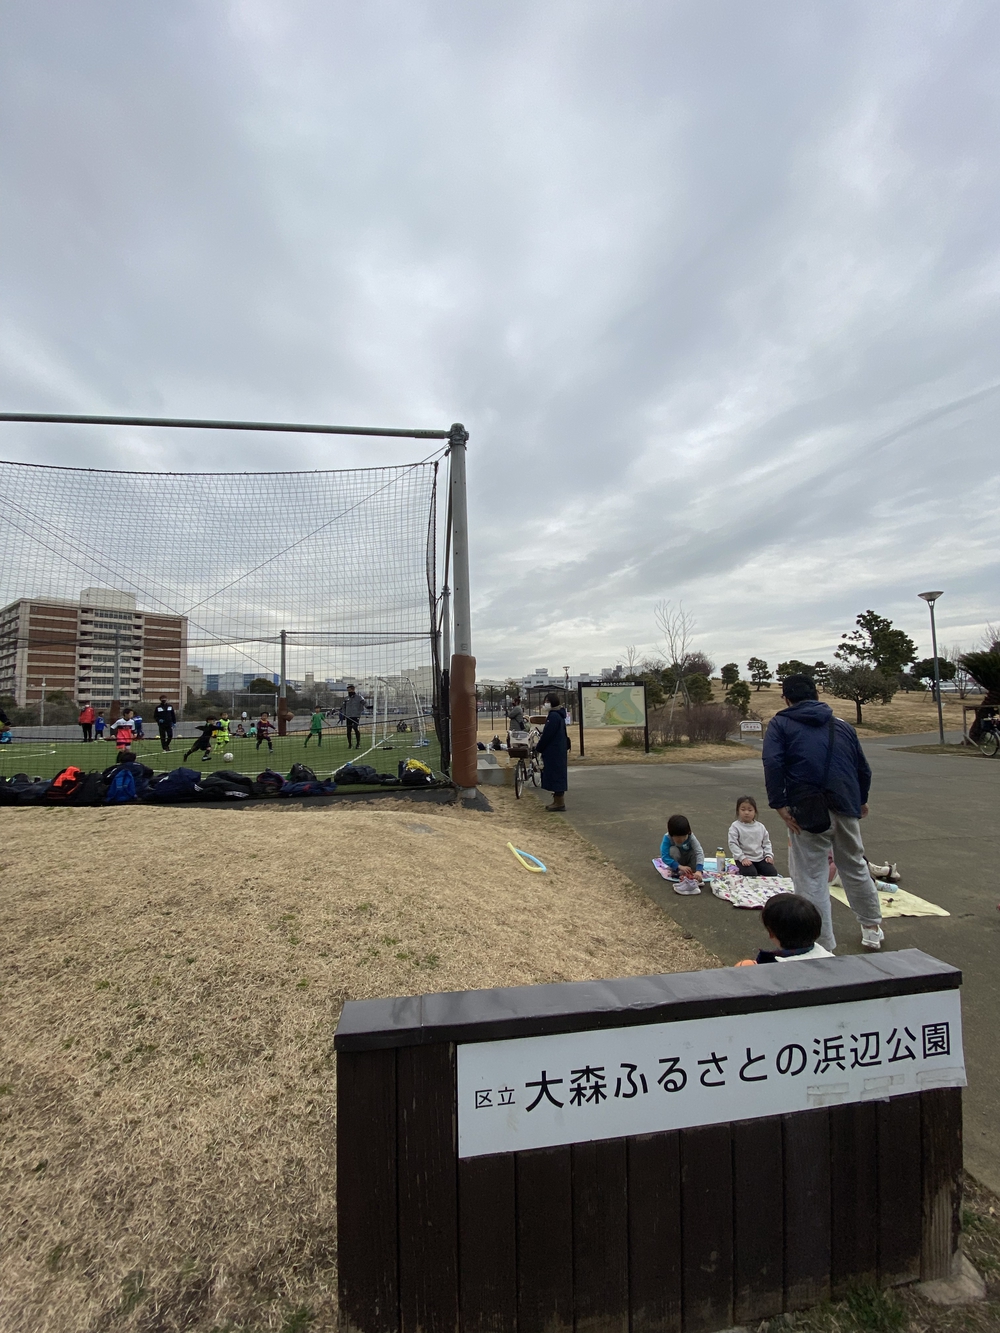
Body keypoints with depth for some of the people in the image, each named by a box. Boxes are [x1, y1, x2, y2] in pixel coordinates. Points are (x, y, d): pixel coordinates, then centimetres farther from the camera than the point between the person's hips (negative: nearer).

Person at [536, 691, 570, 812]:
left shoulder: (554, 716, -18)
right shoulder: (558, 715, 14)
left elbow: (547, 735, -19)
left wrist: (538, 748, -9)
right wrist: (540, 746, 16)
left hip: (554, 752, -10)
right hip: (558, 751, 10)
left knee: (556, 775, -5)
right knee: (557, 775, 14)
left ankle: (560, 803, 1)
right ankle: (557, 801, 21)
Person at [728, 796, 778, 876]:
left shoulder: (760, 826, 7)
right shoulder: (735, 826, -7)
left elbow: (766, 842, 14)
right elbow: (733, 844, -11)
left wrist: (769, 855, 0)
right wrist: (742, 858, -18)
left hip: (760, 858, 5)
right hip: (744, 859, -5)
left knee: (772, 872, -10)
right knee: (751, 874, -28)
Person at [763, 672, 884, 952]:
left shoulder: (780, 724, 1)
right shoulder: (842, 726, 15)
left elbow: (772, 764, -16)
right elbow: (864, 769, 19)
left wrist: (779, 804, -12)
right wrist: (860, 800, 34)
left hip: (807, 813, -6)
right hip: (846, 810, 6)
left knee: (811, 880, 3)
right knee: (855, 868, 25)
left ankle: (824, 947, 7)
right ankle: (872, 928, 42)